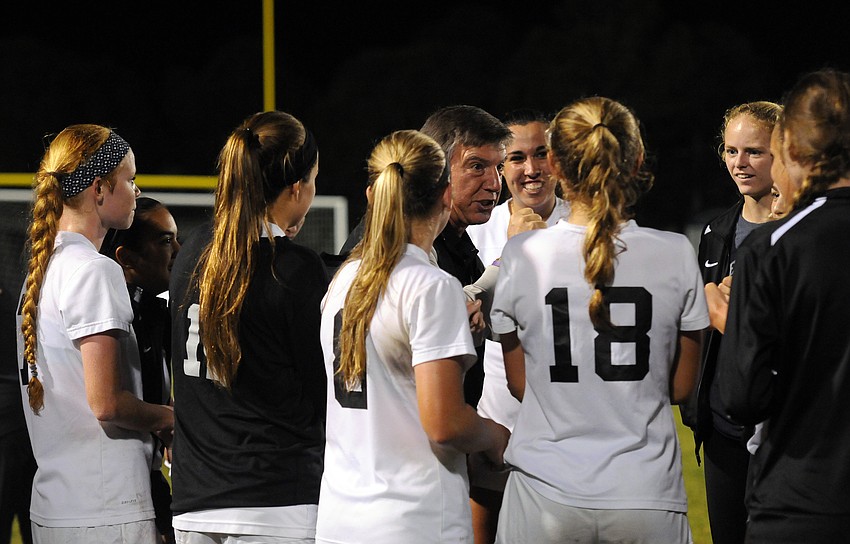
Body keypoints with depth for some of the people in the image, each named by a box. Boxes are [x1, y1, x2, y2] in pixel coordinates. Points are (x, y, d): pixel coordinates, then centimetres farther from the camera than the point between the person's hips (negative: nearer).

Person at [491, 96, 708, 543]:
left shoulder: (523, 255, -5)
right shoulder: (675, 255, -5)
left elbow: (520, 384, 4)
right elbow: (681, 387, 3)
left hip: (546, 496, 0)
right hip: (647, 497, 0)